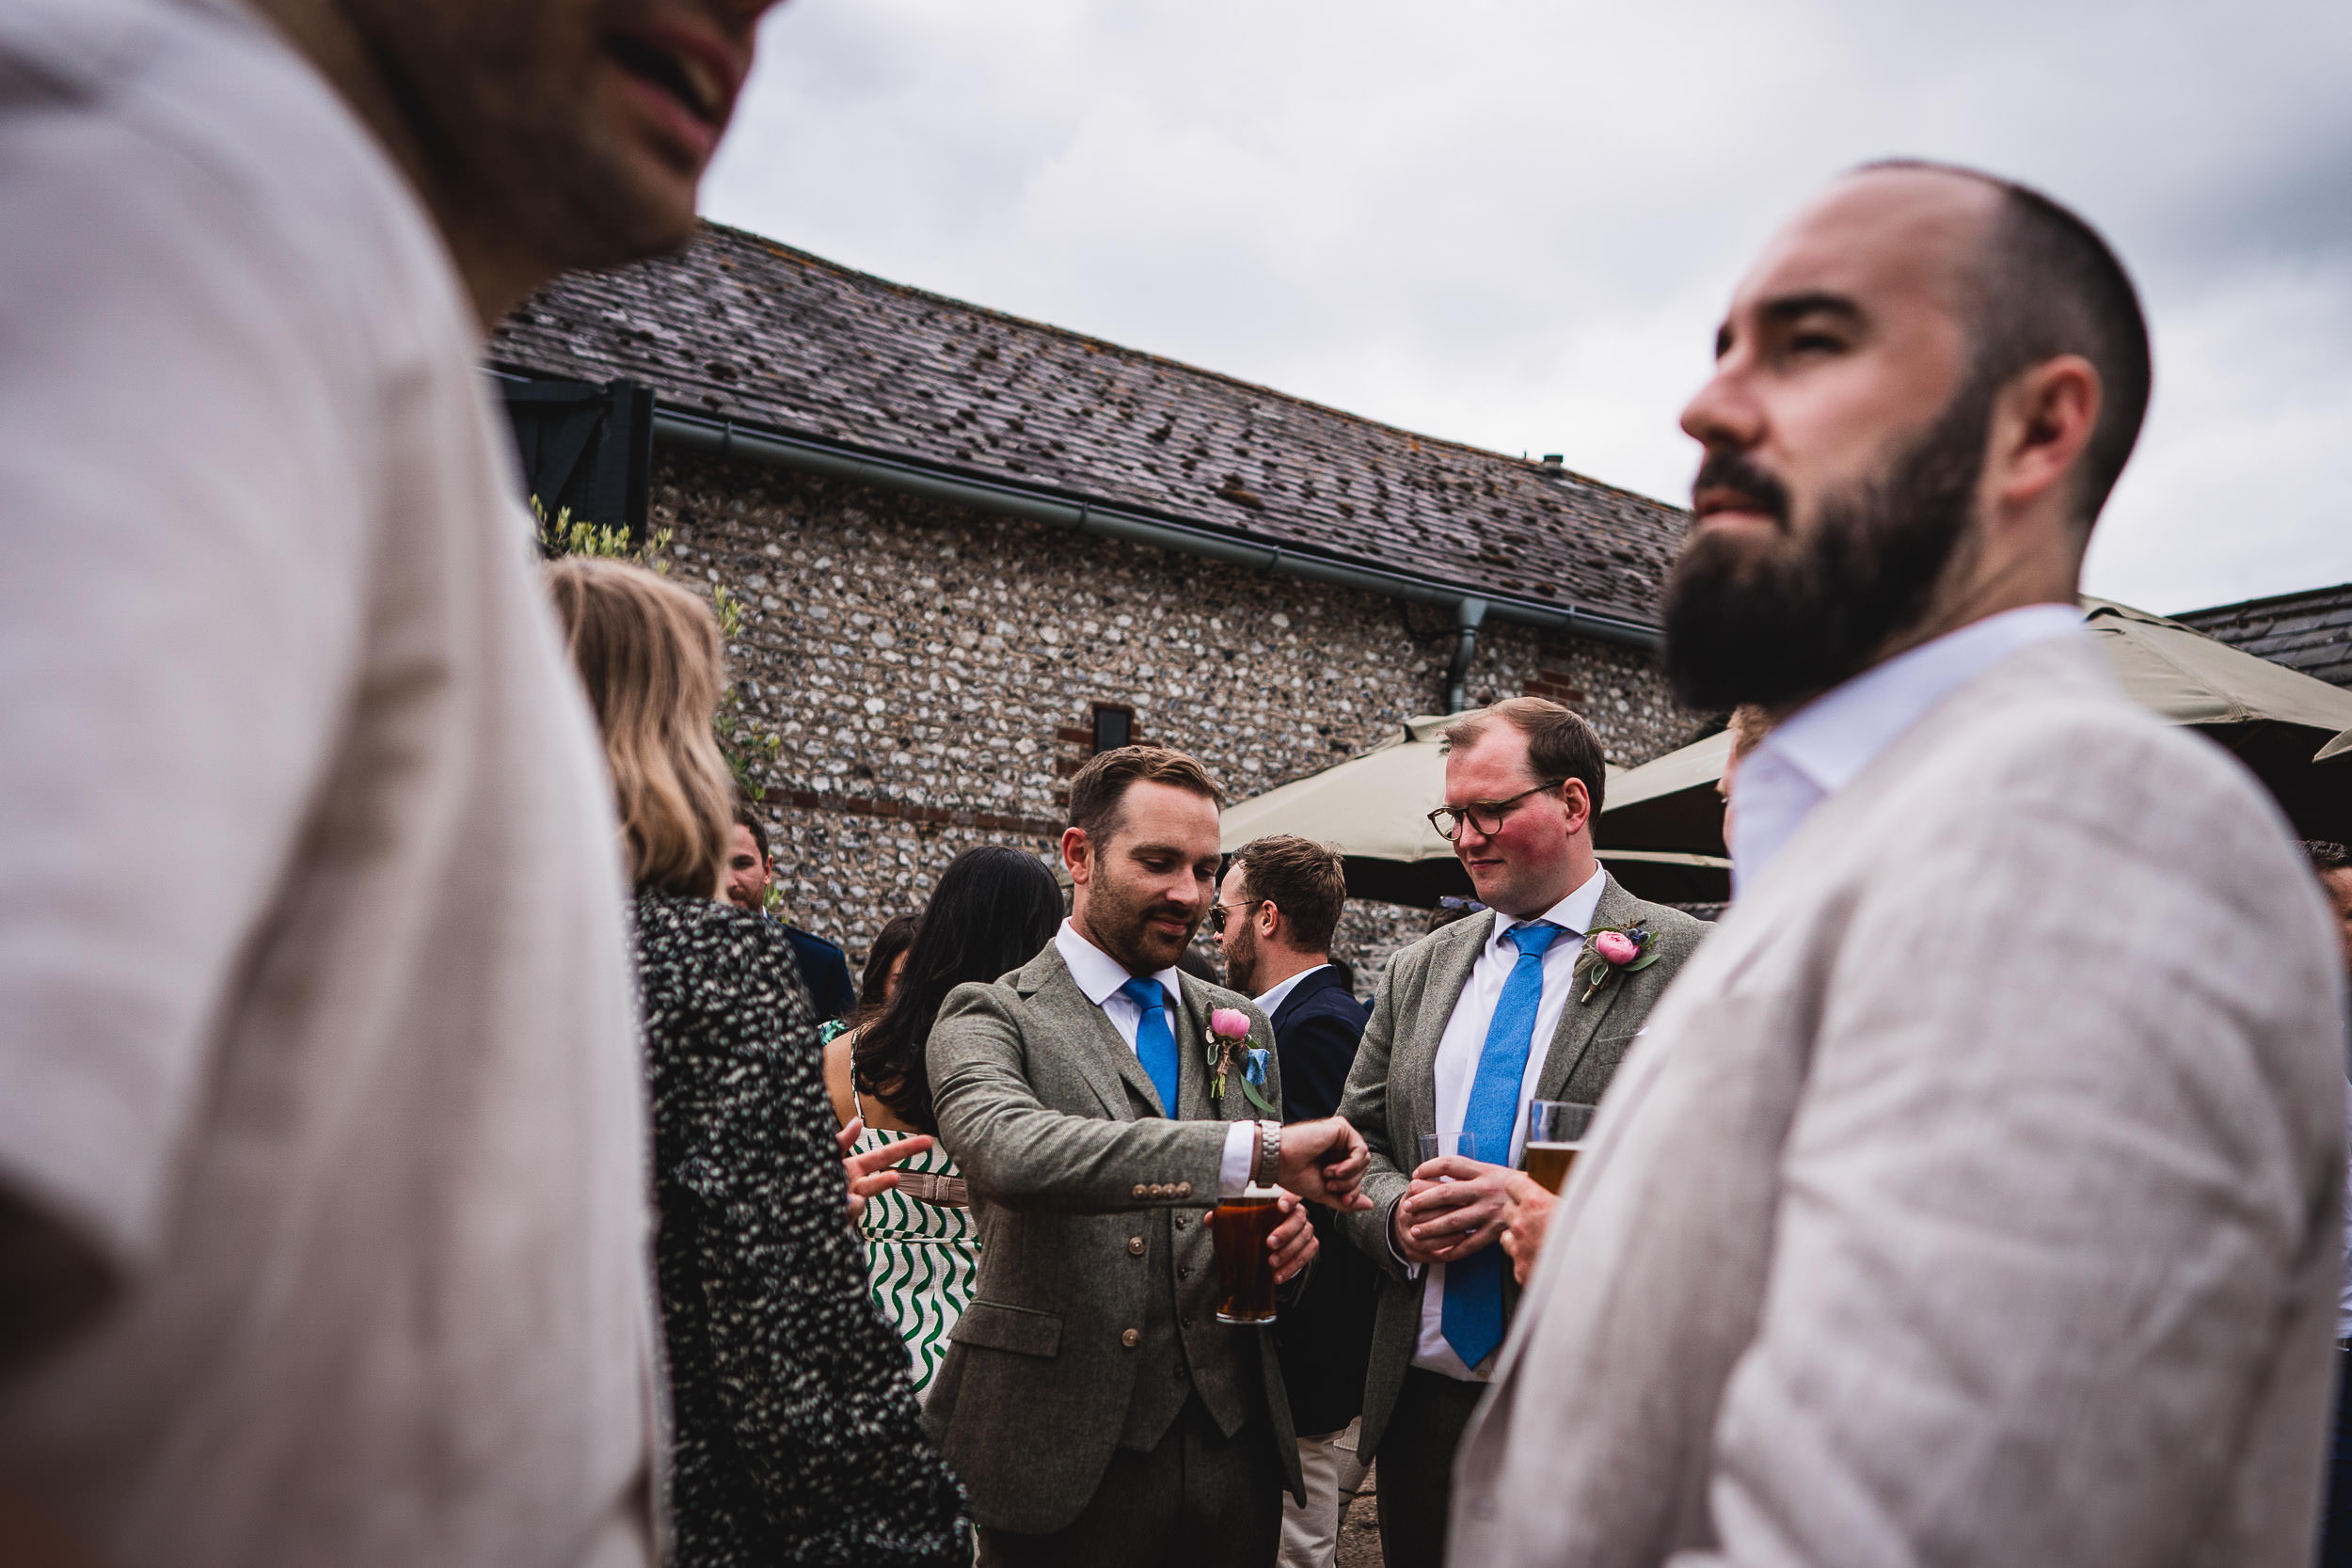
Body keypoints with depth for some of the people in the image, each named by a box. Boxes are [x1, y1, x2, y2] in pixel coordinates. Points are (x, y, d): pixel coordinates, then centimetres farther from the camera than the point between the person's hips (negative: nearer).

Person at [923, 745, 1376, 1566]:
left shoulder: (1238, 1023, 10)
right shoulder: (987, 1019, -8)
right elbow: (1012, 1152, -29)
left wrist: (1289, 1224, -6)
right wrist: (1256, 1149, -35)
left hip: (1235, 1438, 5)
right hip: (1070, 1458, -5)